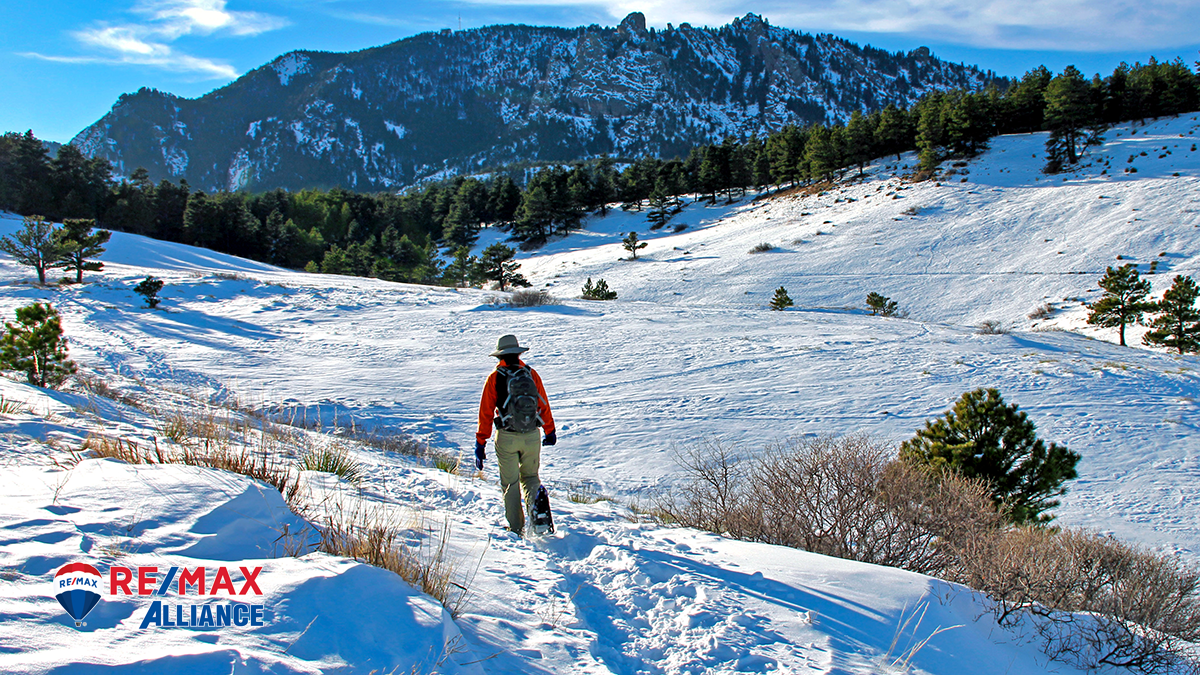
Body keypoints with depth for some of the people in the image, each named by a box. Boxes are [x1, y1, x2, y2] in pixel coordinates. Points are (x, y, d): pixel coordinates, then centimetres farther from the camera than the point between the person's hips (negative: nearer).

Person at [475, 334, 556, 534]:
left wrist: (480, 443, 1)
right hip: (532, 436, 2)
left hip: (506, 438, -2)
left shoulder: (494, 378, -5)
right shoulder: (531, 374, 1)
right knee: (530, 476, 19)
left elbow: (486, 413, -5)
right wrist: (550, 431, 20)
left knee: (510, 482, 11)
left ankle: (516, 527, 12)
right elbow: (544, 405, 7)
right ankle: (535, 505, -8)